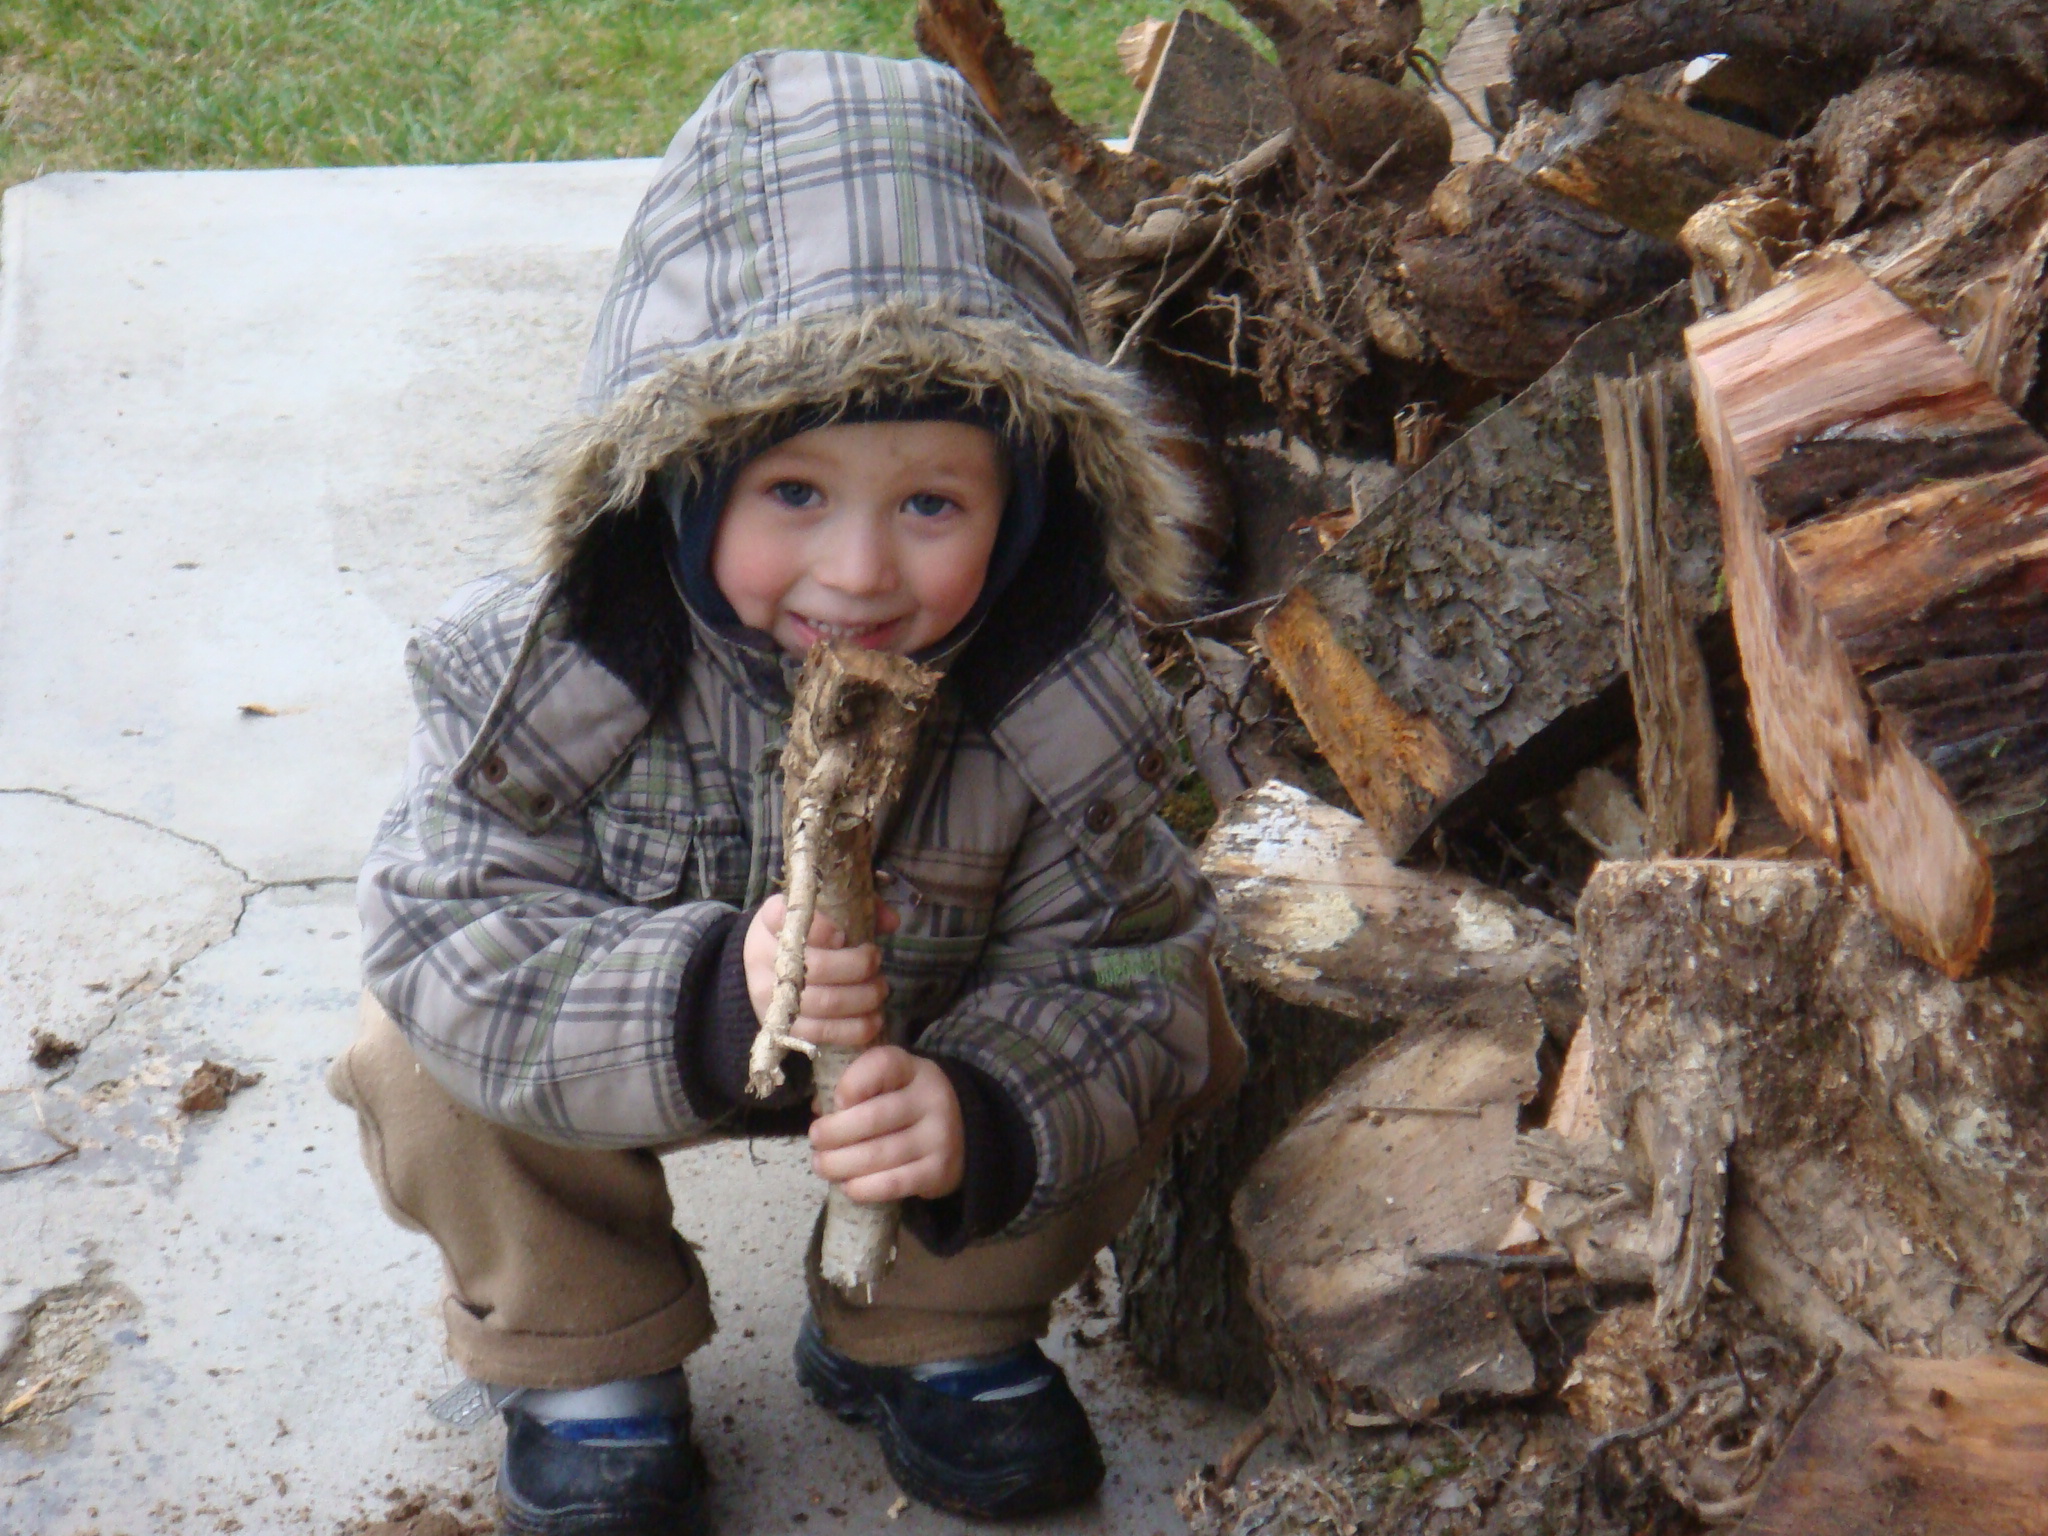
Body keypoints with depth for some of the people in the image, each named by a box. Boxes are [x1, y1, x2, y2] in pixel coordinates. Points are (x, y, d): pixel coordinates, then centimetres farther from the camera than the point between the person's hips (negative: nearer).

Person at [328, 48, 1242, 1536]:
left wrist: (985, 1114, -47)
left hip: (930, 1038, 2)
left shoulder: (1059, 698, -29)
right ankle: (585, 1357, 3)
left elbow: (1103, 965, -25)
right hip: (629, 1025, -1)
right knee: (432, 1065, -27)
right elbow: (459, 940, -34)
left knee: (1163, 1015, -16)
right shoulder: (545, 677, -33)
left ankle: (934, 1332, 7)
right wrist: (703, 1006, -52)